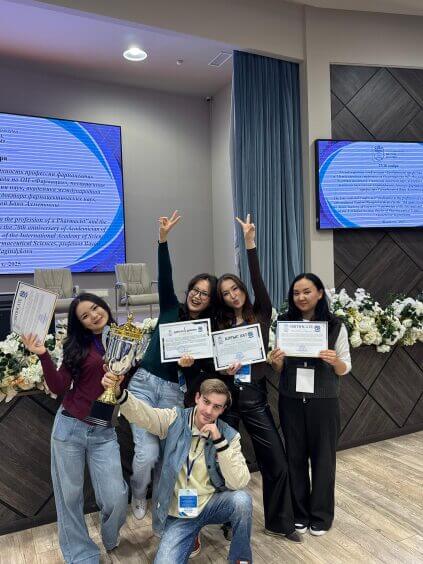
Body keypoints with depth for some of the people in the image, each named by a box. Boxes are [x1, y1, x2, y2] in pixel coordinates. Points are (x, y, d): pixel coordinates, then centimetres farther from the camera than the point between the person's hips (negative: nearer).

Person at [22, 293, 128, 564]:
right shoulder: (78, 345, 0)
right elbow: (59, 387, -6)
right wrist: (43, 354, -15)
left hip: (104, 432, 0)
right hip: (69, 427, 1)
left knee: (116, 498, -4)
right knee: (69, 496, 10)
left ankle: (111, 539, 31)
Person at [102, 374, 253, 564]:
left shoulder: (229, 435, -8)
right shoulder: (175, 420, -9)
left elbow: (239, 483, -18)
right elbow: (140, 413, -26)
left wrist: (220, 441, -27)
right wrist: (119, 392, -47)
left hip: (212, 505, 0)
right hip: (178, 513, 0)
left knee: (241, 500, -29)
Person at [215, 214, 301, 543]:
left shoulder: (261, 315, 0)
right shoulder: (219, 325, 3)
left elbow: (258, 281, -13)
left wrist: (250, 243, -21)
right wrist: (224, 370, -19)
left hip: (255, 398, 0)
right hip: (227, 398, 1)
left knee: (277, 463, 4)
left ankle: (279, 523, 25)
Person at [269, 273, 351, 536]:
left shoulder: (336, 326, -5)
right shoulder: (284, 324, 0)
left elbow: (345, 369, -2)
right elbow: (279, 369, 7)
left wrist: (335, 361, -23)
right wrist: (276, 362, -16)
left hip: (324, 402, -1)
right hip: (291, 401, 2)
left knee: (323, 457, 11)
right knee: (295, 456, 11)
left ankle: (321, 515, 31)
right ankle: (299, 513, 31)